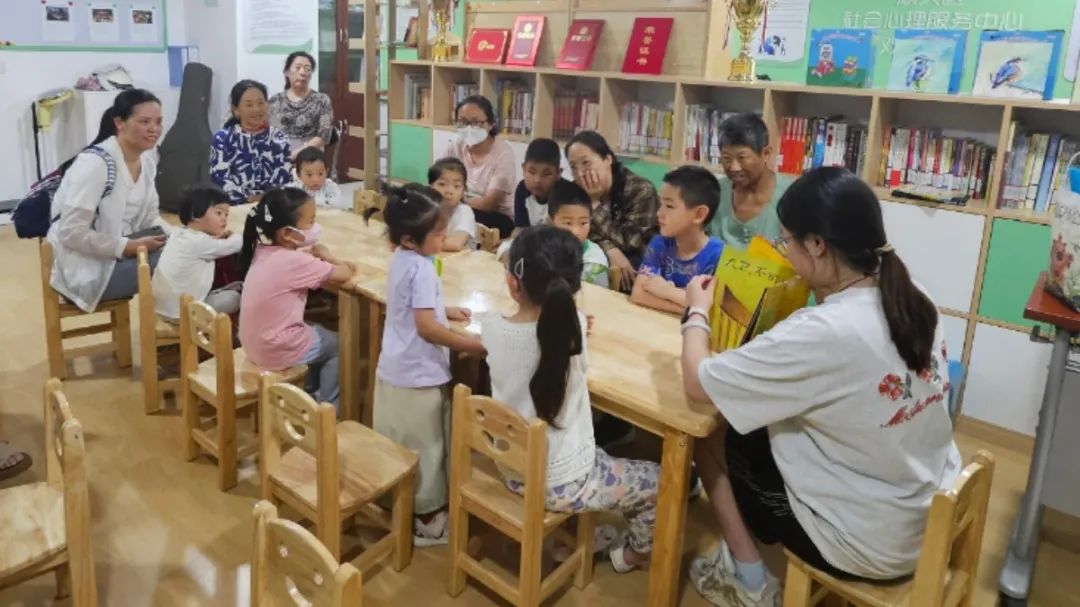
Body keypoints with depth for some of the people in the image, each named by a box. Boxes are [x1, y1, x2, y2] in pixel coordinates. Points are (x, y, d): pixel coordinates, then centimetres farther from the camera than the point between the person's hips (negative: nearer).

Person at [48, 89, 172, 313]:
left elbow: (149, 217, 9)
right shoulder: (95, 163, -21)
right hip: (85, 269, -8)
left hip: (121, 253, 8)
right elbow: (71, 233, -23)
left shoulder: (147, 159, 3)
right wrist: (129, 247, -25)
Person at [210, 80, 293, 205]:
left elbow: (285, 176, 3)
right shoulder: (222, 139, 8)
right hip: (235, 206, -1)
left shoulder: (278, 137, 12)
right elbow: (219, 178, -2)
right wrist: (248, 198, -13)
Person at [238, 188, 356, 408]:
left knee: (319, 333, 29)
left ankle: (310, 392, 39)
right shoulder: (293, 261, -25)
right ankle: (326, 406, 25)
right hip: (277, 350, -8)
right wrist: (341, 266, 5)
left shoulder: (264, 250, -1)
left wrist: (335, 261, -4)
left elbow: (315, 248, 13)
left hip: (256, 343, 8)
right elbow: (344, 275, -16)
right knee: (338, 345, 14)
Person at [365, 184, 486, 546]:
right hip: (418, 376, -9)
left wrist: (447, 311, 18)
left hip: (394, 370, 9)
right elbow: (426, 327, -27)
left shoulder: (402, 260, 5)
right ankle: (427, 519, 20)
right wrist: (471, 346, -22)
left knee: (400, 444, 21)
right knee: (425, 447, 6)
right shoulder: (421, 269, -24)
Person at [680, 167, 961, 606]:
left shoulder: (822, 333, -31)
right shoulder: (914, 299, -7)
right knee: (758, 429, 20)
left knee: (711, 437, 9)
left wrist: (696, 313, -4)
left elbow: (699, 383, -20)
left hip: (869, 544, -7)